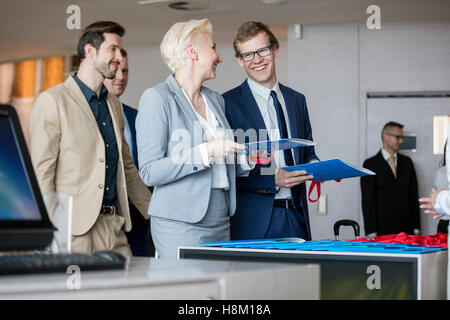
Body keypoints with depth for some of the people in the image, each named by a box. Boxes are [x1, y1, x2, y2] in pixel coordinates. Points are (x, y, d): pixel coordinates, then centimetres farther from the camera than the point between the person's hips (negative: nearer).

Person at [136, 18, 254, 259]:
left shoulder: (215, 100, 16)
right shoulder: (157, 98, -7)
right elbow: (149, 172, -14)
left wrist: (245, 159, 4)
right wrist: (205, 152, -20)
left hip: (220, 221, 7)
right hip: (180, 225, -7)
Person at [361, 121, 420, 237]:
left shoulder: (407, 162, 14)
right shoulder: (370, 164, 1)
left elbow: (414, 195, 14)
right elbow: (367, 200, -4)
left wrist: (416, 228, 6)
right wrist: (371, 232, -11)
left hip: (406, 229, 4)